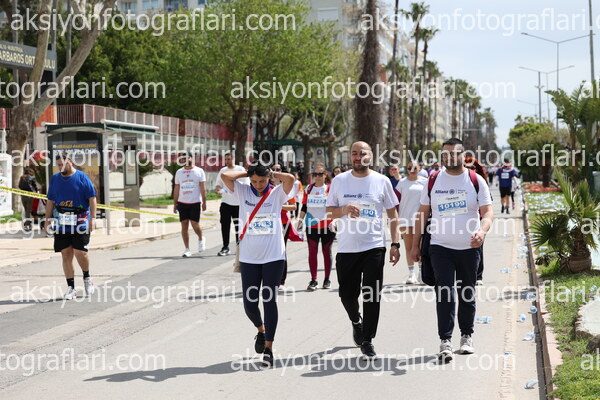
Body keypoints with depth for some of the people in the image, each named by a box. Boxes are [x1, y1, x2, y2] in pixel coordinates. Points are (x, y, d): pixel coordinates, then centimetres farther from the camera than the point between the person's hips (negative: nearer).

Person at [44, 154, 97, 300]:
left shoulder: (82, 177, -2)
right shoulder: (55, 179, 12)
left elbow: (92, 198, -3)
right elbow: (50, 201, 17)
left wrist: (92, 218, -10)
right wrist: (47, 221, 13)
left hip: (80, 222, -4)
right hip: (62, 222, 4)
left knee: (80, 252, -9)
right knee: (66, 254, 2)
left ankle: (87, 278, 19)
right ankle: (71, 288, 7)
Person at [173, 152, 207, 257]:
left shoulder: (199, 171, 3)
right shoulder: (179, 172, 11)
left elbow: (203, 188, 0)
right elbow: (176, 189, 13)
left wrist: (204, 202, -7)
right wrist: (175, 204, 9)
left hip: (195, 202, -3)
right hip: (182, 203, 3)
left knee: (195, 224, -8)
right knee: (184, 226, 0)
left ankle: (201, 239, 23)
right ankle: (187, 249, 5)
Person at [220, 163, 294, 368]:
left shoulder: (277, 193, 0)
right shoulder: (243, 192, 3)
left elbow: (290, 178, -18)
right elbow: (225, 176, -9)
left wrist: (271, 173, -3)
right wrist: (247, 173, 0)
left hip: (274, 257, -2)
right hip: (249, 258, 2)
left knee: (269, 301, -3)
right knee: (249, 303, 2)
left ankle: (268, 347, 4)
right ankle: (261, 330, 34)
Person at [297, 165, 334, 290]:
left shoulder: (330, 189, 0)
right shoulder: (309, 189, 8)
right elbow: (304, 207, 13)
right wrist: (300, 219, 5)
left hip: (327, 225, -2)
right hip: (311, 225, 2)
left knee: (327, 252, 7)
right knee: (312, 252, -2)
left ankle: (327, 279, 16)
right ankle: (313, 280, 1)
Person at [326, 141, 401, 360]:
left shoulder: (382, 181, 2)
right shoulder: (339, 181, 5)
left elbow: (392, 214, 6)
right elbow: (329, 211, 6)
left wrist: (395, 244, -1)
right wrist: (344, 209, -16)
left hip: (374, 247, -2)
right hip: (346, 249, 2)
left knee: (372, 296, -4)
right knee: (347, 294, 7)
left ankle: (367, 341, 6)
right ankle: (356, 321, 39)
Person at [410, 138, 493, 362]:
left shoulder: (476, 181, 1)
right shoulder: (433, 181, 6)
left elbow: (488, 212, -3)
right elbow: (423, 213, 12)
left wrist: (482, 231, -24)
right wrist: (415, 244, 10)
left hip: (469, 247, 0)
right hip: (440, 247, 0)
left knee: (467, 293, 10)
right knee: (444, 292, -11)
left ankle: (466, 337, 26)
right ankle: (445, 341, -11)